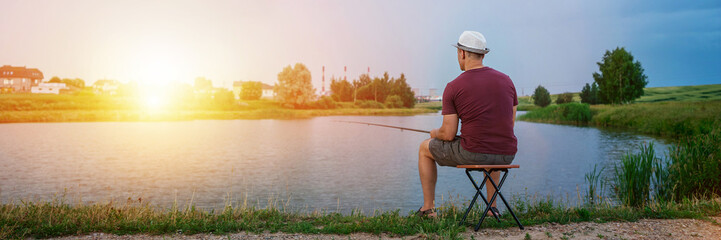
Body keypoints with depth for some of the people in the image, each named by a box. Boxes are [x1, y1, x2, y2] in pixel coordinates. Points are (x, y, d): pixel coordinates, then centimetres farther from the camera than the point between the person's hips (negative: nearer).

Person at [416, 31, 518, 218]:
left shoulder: (454, 87, -7)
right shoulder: (506, 80, 7)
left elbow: (449, 134, -8)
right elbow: (510, 122, 14)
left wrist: (435, 133, 15)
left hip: (473, 154, -5)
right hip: (506, 156, 5)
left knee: (425, 149, 22)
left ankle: (428, 209, 27)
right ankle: (492, 207, 40)